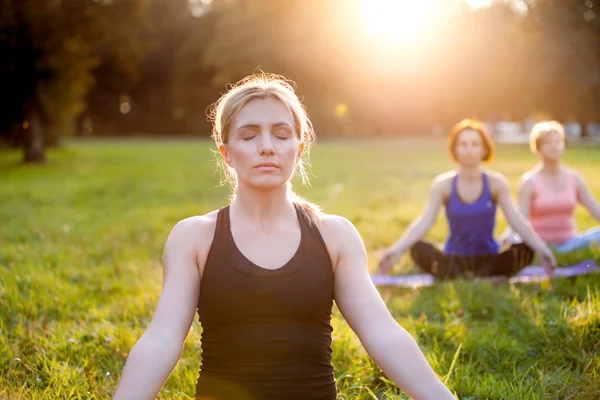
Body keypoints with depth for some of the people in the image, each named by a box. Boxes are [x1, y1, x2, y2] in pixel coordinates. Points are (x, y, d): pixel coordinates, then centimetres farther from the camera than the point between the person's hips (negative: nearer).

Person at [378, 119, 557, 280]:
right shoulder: (443, 184, -6)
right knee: (418, 249, -29)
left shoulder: (496, 182, -4)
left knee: (526, 250, -27)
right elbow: (424, 222, -17)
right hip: (454, 260, -1)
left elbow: (516, 220, -13)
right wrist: (397, 249, -34)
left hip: (489, 259, 1)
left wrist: (541, 248, -30)